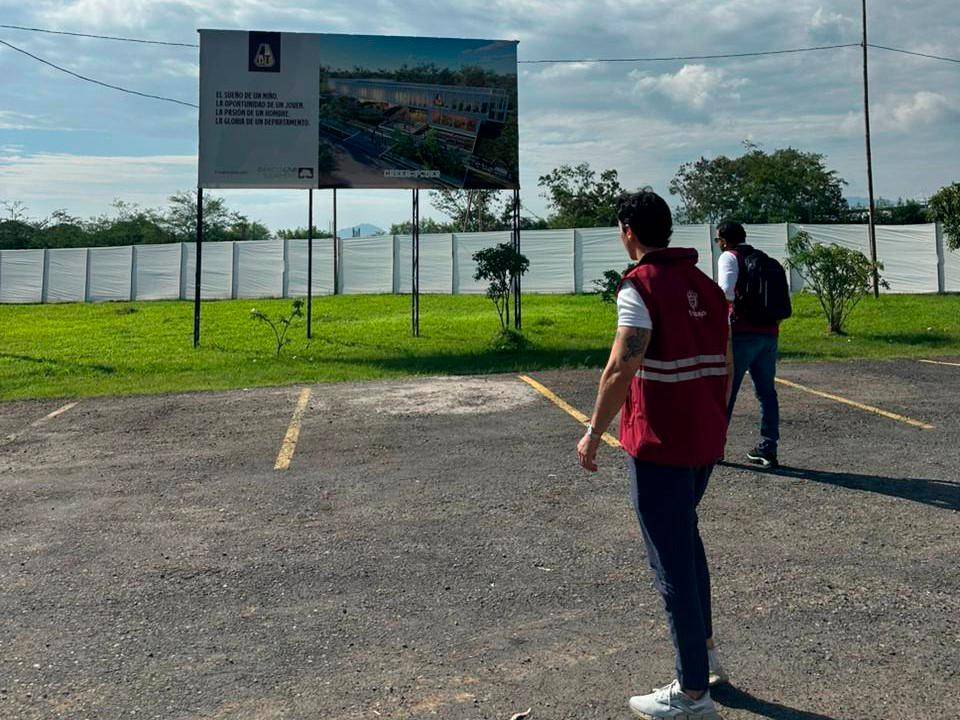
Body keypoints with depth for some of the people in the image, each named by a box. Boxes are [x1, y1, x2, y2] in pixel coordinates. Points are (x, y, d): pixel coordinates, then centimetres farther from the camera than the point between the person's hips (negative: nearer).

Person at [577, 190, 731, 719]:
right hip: (705, 441, 9)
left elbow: (621, 369, -22)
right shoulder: (705, 284, 10)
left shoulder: (641, 285, -15)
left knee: (671, 559, 1)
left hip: (659, 445, -8)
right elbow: (726, 366, 13)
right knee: (685, 536, 26)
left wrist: (593, 434, -14)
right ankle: (705, 650, 35)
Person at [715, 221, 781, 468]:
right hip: (769, 332, 6)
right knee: (766, 391, 10)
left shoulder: (729, 257, -3)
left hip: (742, 333, -6)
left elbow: (726, 291, -19)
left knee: (725, 389, 3)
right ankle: (768, 448, 11)